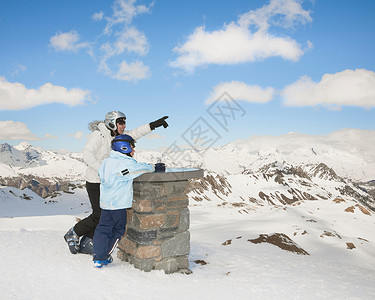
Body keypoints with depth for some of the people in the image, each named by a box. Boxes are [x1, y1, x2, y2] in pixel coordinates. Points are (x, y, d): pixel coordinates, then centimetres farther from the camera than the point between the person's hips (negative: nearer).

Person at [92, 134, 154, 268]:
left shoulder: (106, 161, 7)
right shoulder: (128, 164, -15)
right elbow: (145, 168, -11)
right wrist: (152, 167, 12)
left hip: (105, 202, 6)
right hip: (119, 204, -6)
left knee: (103, 228, 14)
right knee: (118, 230, 11)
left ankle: (98, 256, 15)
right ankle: (103, 257, 18)